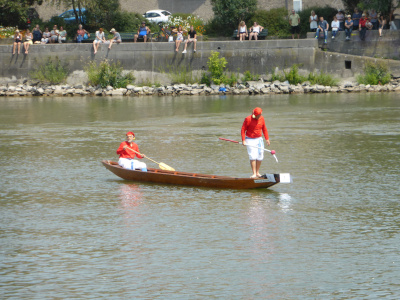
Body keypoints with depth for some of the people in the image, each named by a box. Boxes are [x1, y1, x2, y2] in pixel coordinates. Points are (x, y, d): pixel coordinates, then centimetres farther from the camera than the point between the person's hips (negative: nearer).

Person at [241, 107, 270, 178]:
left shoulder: (261, 118, 2)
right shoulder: (248, 119, -13)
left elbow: (264, 129, 13)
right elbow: (243, 130, -9)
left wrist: (267, 139, 9)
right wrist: (243, 140, -17)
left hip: (259, 139, 5)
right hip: (250, 140, -5)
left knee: (260, 156, 4)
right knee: (253, 156, -12)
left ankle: (257, 172, 16)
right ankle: (254, 173, -11)